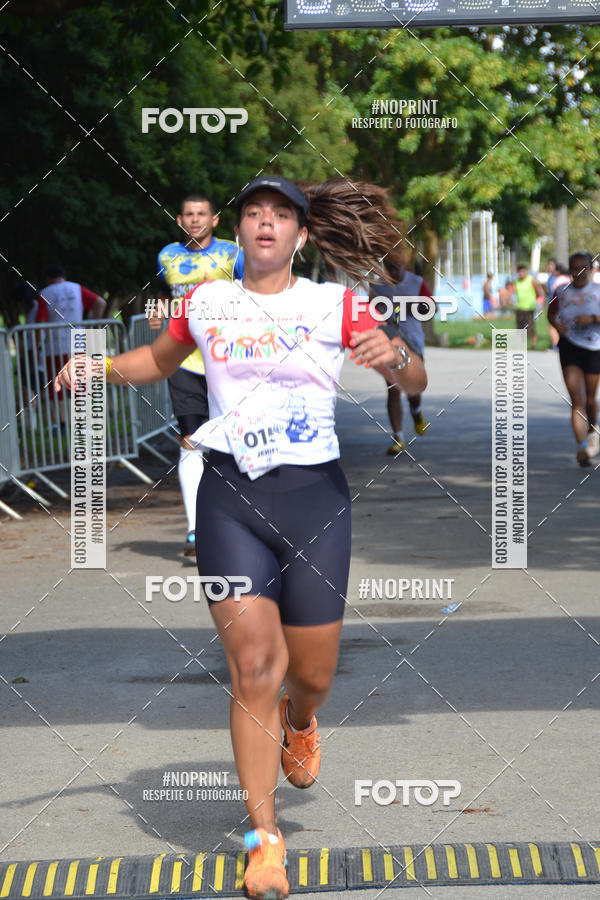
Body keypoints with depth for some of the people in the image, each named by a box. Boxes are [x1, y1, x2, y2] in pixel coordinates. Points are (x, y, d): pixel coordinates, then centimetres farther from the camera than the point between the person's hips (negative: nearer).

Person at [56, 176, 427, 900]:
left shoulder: (334, 305, 1)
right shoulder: (206, 303, 7)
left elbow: (417, 384, 1)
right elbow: (158, 360, 25)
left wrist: (393, 355, -22)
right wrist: (102, 367, 6)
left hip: (314, 496, 0)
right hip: (230, 496, 0)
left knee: (313, 674, 7)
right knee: (253, 668, -8)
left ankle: (299, 720, 46)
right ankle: (264, 836, 3)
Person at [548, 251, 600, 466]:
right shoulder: (561, 292, 4)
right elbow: (551, 313, 20)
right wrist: (556, 324, -1)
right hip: (569, 347, 0)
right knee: (577, 401, -11)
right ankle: (582, 447, -17)